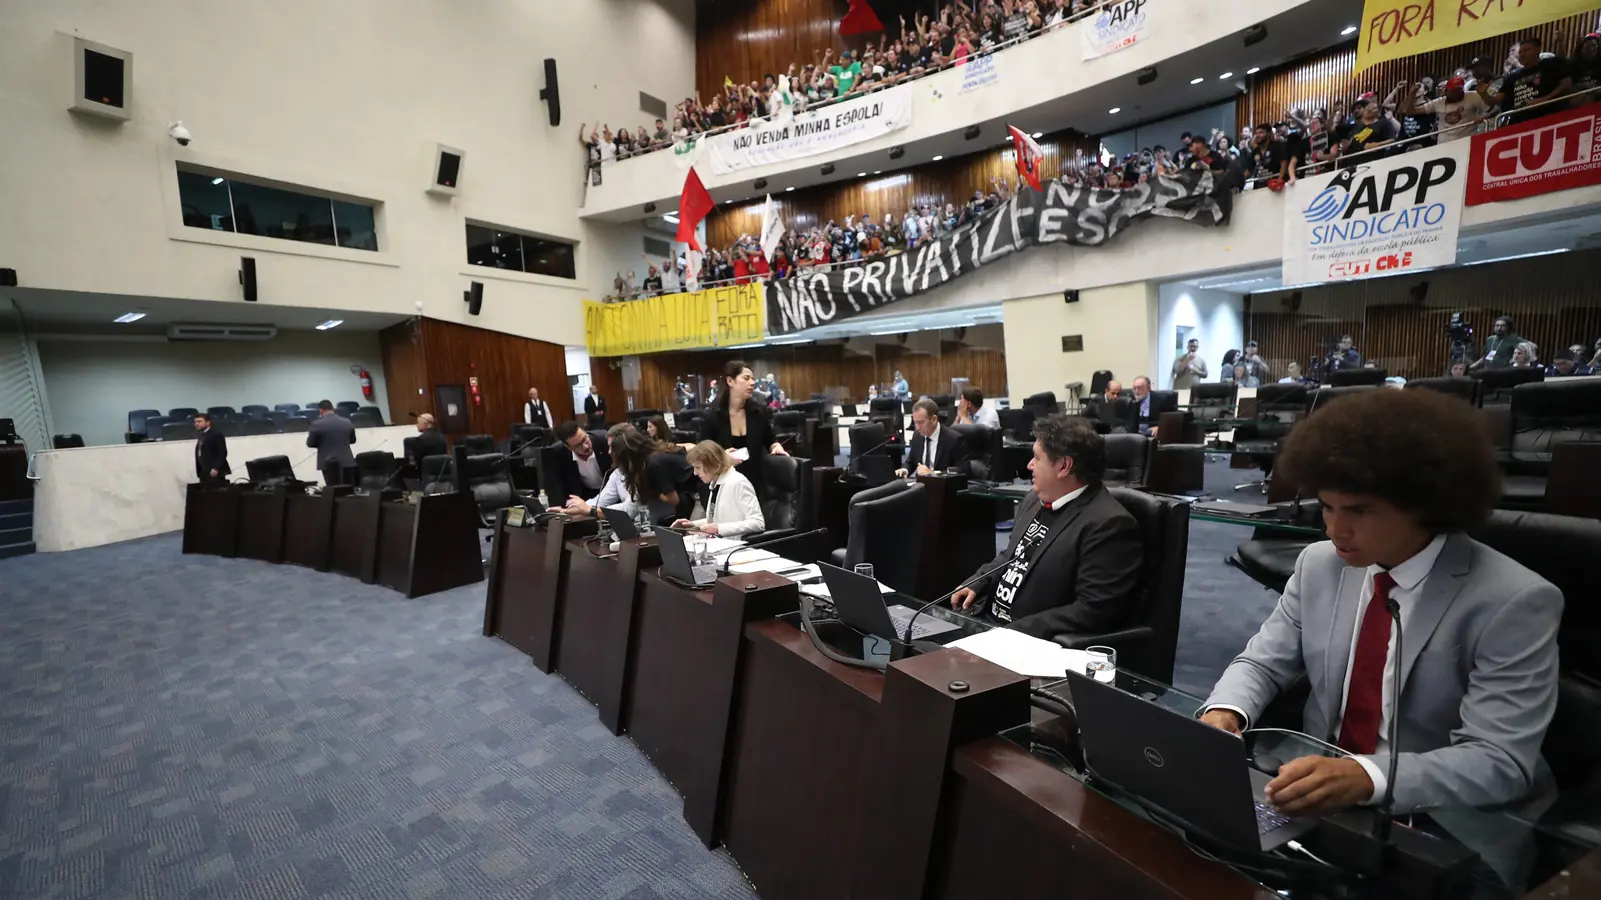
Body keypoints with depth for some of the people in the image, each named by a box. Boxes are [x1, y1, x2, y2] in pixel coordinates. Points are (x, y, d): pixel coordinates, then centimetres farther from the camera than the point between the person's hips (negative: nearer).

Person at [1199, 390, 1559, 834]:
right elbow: (1262, 662, 2)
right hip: (1318, 794, 3)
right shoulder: (1319, 565, -2)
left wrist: (1366, 776, -36)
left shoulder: (1513, 602, -14)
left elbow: (1500, 762, -19)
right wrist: (1225, 711, -19)